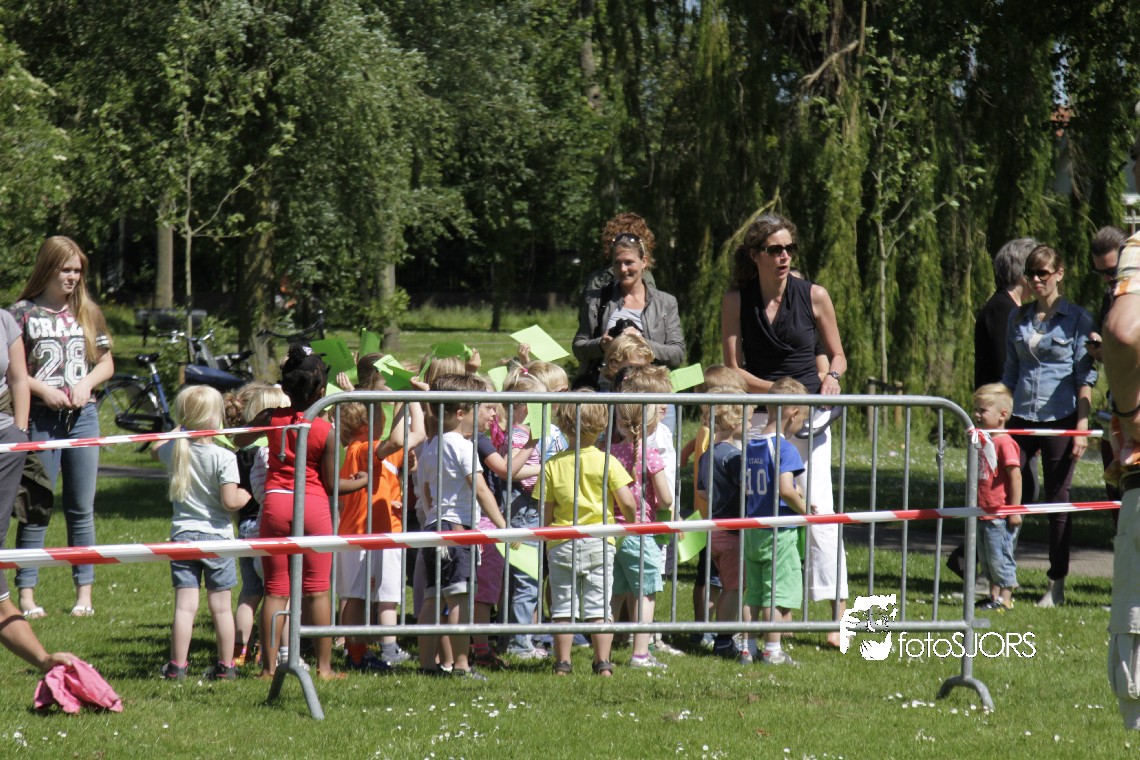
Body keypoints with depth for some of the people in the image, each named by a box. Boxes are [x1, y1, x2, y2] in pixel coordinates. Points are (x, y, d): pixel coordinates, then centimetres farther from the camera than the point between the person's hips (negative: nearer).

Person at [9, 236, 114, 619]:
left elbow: (106, 363, 16)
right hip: (40, 417, -3)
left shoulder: (88, 313, 12)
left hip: (82, 416, 3)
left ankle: (84, 593, 10)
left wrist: (87, 383, -3)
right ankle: (26, 594, 0)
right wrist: (44, 391, -16)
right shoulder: (23, 313, -1)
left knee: (82, 509, 5)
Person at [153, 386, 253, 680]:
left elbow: (155, 448, 25)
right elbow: (230, 501, -17)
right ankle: (225, 665, 13)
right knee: (221, 606, 7)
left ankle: (177, 665, -1)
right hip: (217, 536, -3)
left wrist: (181, 431, 30)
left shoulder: (173, 451, 0)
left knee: (184, 605, 1)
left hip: (183, 535, 3)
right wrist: (245, 495, 3)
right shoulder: (223, 458, -14)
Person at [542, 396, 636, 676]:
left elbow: (546, 513, 1)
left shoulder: (553, 465, -1)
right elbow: (627, 502, -10)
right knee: (598, 607, 4)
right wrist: (632, 523, 12)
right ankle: (603, 662, 2)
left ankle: (562, 662, 8)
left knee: (563, 608, 7)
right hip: (599, 543, -1)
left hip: (561, 545, 1)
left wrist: (547, 543, 16)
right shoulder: (606, 462, -6)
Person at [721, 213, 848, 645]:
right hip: (758, 416, 1)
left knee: (817, 509, -10)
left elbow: (837, 355, 12)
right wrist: (776, 390, -14)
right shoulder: (736, 302, 3)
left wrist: (831, 376, -10)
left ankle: (839, 613, -11)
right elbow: (733, 369, 1)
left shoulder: (814, 297, 2)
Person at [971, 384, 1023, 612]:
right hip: (985, 514, 10)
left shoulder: (1004, 442, -16)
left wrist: (1014, 510, -20)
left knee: (1000, 557, -5)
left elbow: (1015, 477, -19)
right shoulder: (983, 440, 12)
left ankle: (1005, 599, 1)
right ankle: (994, 596, 23)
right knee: (986, 559, 15)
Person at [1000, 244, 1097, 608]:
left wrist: (1082, 425, -9)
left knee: (1057, 501, 2)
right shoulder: (1019, 318, 12)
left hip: (1060, 418, -4)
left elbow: (1085, 376, -3)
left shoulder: (1077, 319, 0)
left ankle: (1056, 585, 9)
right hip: (1022, 417, 4)